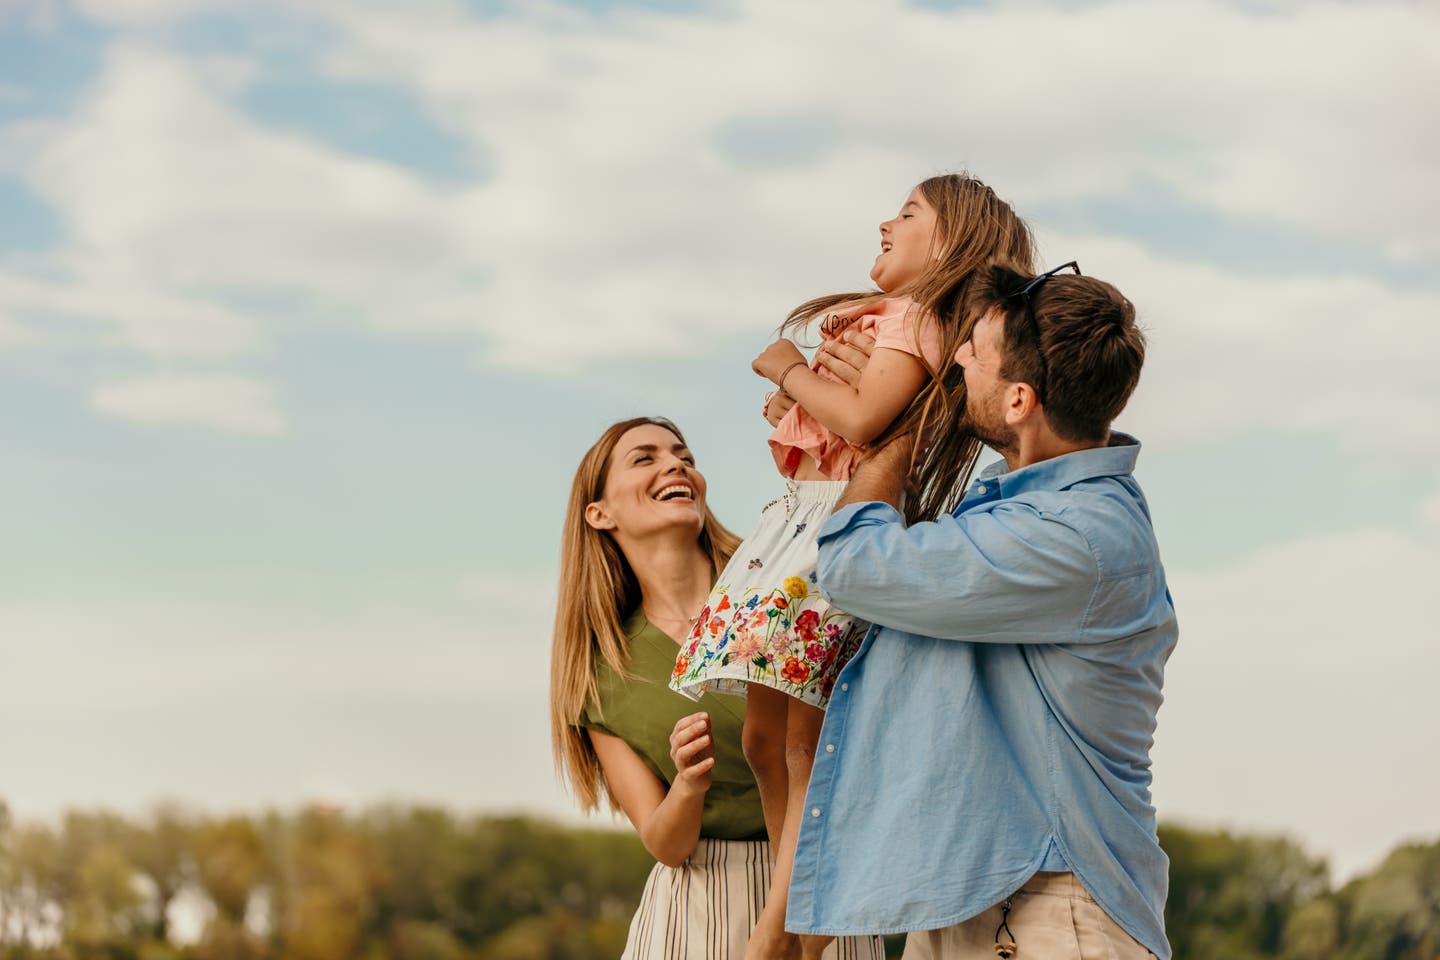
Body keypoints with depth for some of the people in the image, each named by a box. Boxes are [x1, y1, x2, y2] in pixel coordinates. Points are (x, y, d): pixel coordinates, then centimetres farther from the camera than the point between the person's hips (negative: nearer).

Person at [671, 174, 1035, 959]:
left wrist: (791, 369, -6)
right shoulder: (887, 317, 24)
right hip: (800, 516, 10)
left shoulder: (914, 319, -5)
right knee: (763, 738, 6)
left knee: (804, 740, -14)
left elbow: (861, 418, -19)